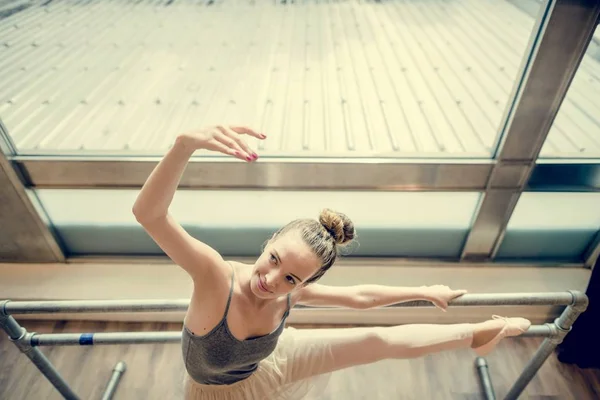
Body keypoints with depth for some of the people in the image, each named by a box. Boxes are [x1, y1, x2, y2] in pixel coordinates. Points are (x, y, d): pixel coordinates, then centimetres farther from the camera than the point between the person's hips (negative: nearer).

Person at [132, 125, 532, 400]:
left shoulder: (292, 291, -28)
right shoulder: (216, 274, -42)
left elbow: (359, 296, -11)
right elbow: (148, 213, -58)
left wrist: (425, 291, -1)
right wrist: (186, 143, -78)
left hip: (271, 363, 2)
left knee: (381, 341, -2)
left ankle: (479, 333, 19)